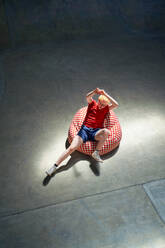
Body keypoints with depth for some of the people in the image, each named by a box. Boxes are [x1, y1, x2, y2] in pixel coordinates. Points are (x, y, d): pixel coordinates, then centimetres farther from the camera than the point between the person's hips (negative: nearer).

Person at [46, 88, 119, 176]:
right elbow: (87, 96, -4)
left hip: (96, 132, 1)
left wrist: (105, 94, -2)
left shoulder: (106, 108, 16)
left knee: (106, 131, -35)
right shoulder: (92, 103, 16)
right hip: (85, 130, 0)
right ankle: (55, 166, -7)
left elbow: (116, 104, 1)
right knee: (71, 148, -16)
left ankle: (96, 153, -18)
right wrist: (95, 91, -23)